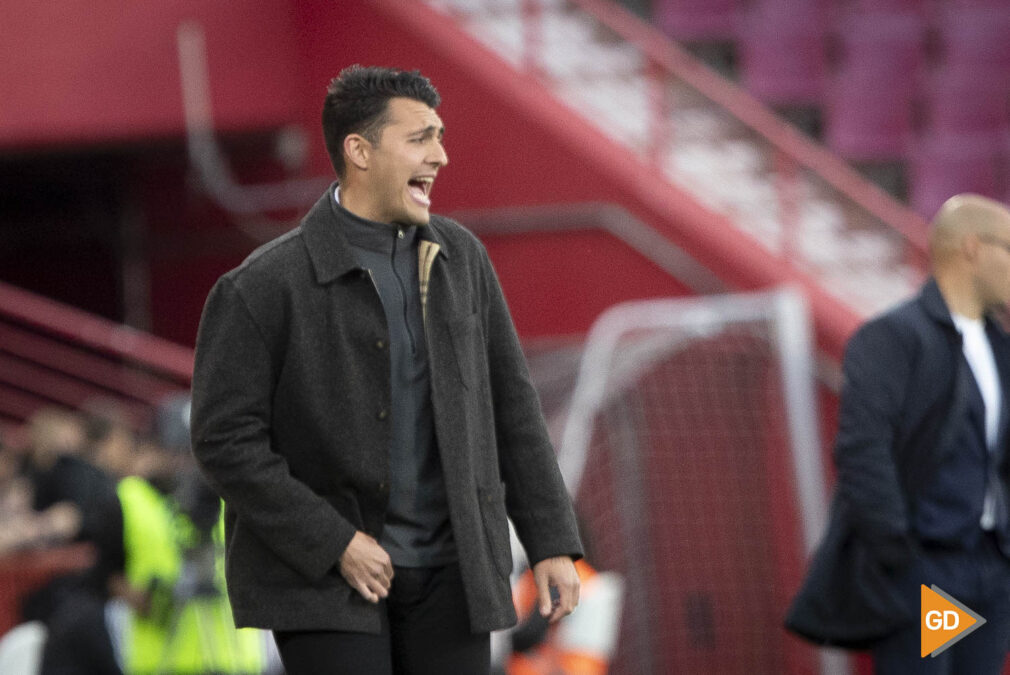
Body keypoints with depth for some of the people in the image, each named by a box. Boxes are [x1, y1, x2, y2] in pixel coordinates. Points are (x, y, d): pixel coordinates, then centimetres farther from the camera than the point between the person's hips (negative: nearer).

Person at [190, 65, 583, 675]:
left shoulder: (459, 257, 6)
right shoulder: (261, 290, -11)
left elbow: (510, 407, 11)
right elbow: (226, 441, -12)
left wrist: (554, 543, 6)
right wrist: (334, 543, -16)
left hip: (447, 574, 5)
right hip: (320, 574, -5)